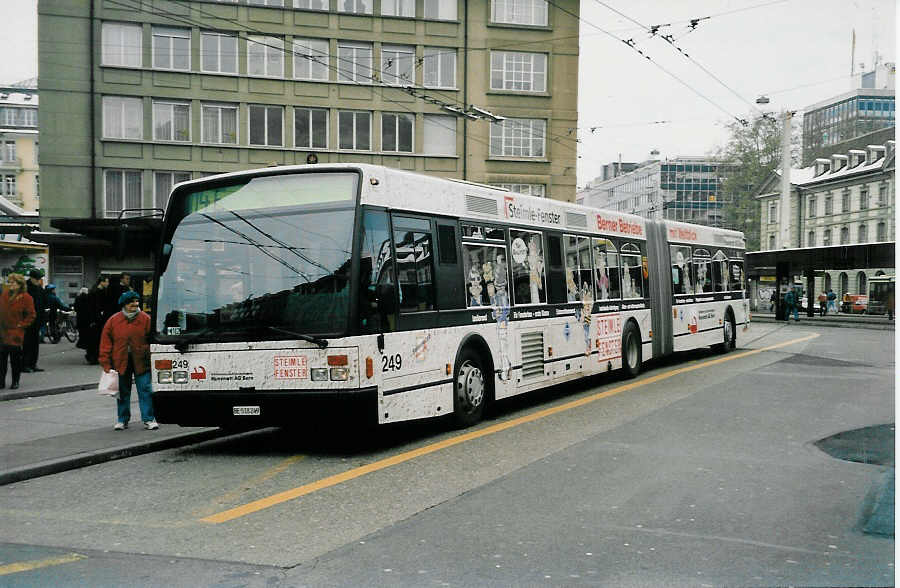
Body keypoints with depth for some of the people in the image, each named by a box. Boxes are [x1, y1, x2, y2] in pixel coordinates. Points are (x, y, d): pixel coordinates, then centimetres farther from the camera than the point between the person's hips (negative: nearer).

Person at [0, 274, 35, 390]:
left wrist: (21, 324, -9)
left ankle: (15, 382, 13)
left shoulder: (25, 298, -7)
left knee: (15, 358, 1)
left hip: (15, 333, -4)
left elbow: (31, 315, -4)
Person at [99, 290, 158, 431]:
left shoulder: (145, 319, -2)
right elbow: (105, 343, 2)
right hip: (120, 363, 1)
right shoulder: (113, 320, -1)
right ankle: (122, 420, 23)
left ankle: (149, 419, 5)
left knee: (146, 391, -2)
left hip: (141, 362, -1)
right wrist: (106, 364, -1)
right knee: (123, 393, 11)